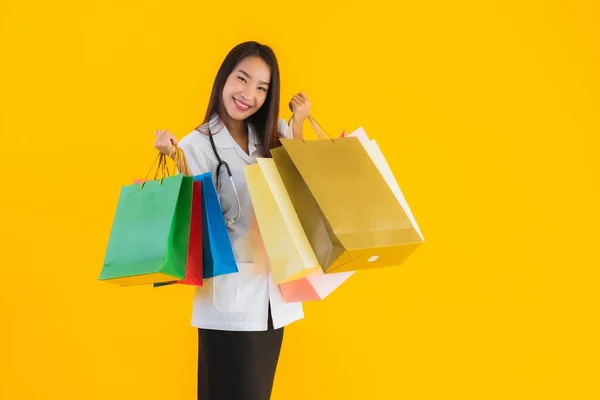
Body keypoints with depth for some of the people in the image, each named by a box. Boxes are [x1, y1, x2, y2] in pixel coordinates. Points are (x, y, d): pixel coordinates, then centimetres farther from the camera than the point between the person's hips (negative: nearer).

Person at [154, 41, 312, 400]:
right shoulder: (197, 145, -8)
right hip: (231, 301, -5)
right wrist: (175, 162, -22)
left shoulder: (275, 134, 8)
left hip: (274, 296, 5)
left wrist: (297, 128, 3)